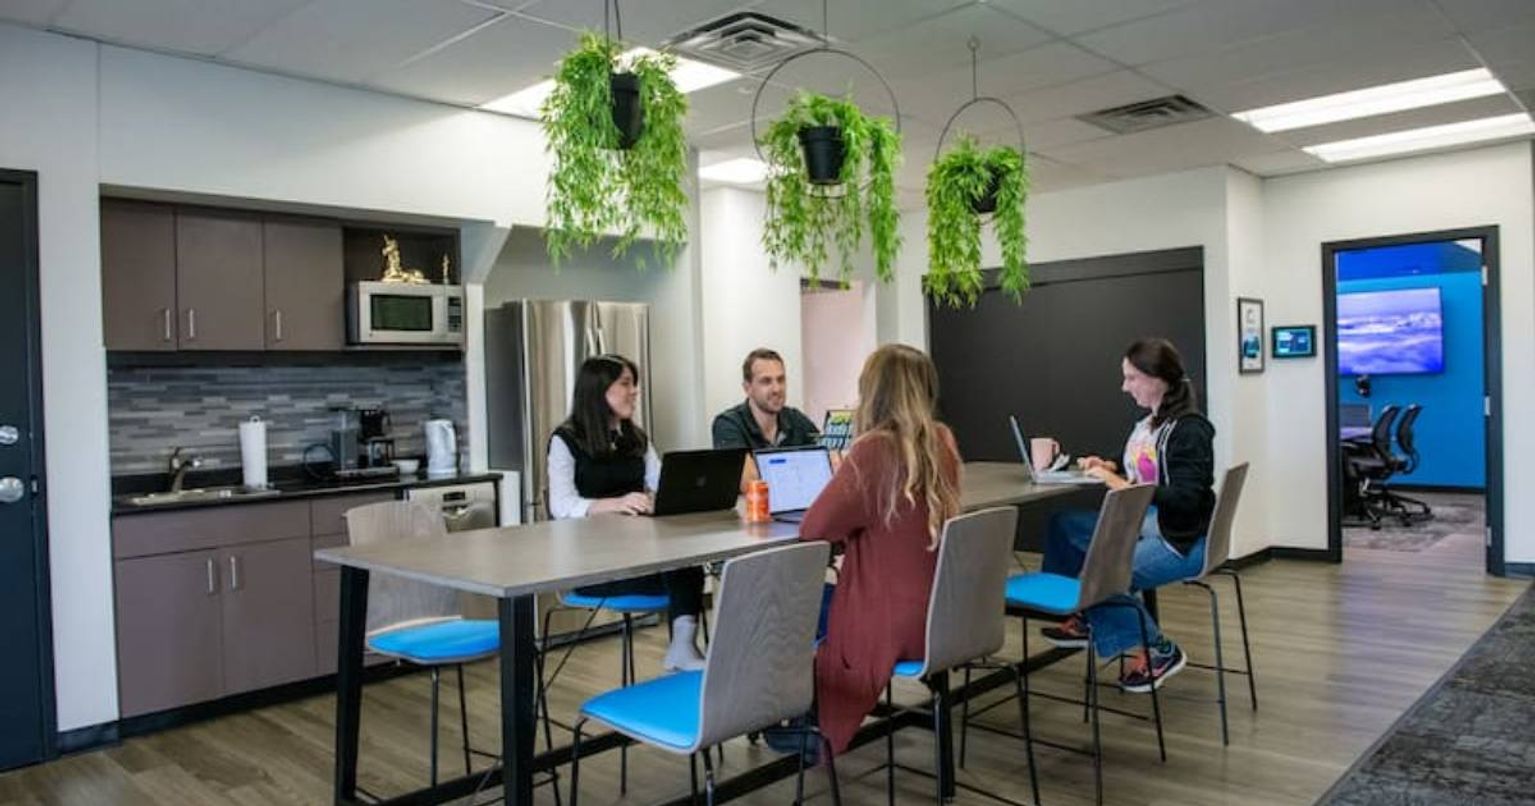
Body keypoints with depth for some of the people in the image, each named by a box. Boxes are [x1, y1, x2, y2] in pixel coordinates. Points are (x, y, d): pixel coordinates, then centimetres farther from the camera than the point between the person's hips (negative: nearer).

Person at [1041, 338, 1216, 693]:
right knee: (1064, 524, 3)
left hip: (1181, 541, -9)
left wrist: (1126, 487, -26)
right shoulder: (1148, 424, 6)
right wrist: (1112, 470, 2)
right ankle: (1082, 617, 14)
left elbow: (1185, 498, -24)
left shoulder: (1189, 429, -18)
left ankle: (1159, 651, 2)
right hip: (1141, 525, 9)